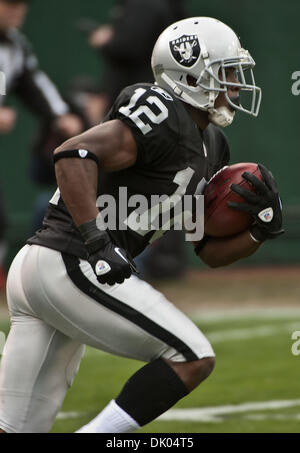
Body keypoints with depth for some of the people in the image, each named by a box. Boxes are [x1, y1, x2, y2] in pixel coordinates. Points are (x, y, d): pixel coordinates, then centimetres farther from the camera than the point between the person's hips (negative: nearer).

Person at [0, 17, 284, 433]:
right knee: (193, 358, -7)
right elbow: (74, 156, -23)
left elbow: (212, 250, 22)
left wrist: (262, 228, 4)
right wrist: (97, 242, -27)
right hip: (72, 265, -10)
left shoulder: (210, 148, 19)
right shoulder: (165, 116, -11)